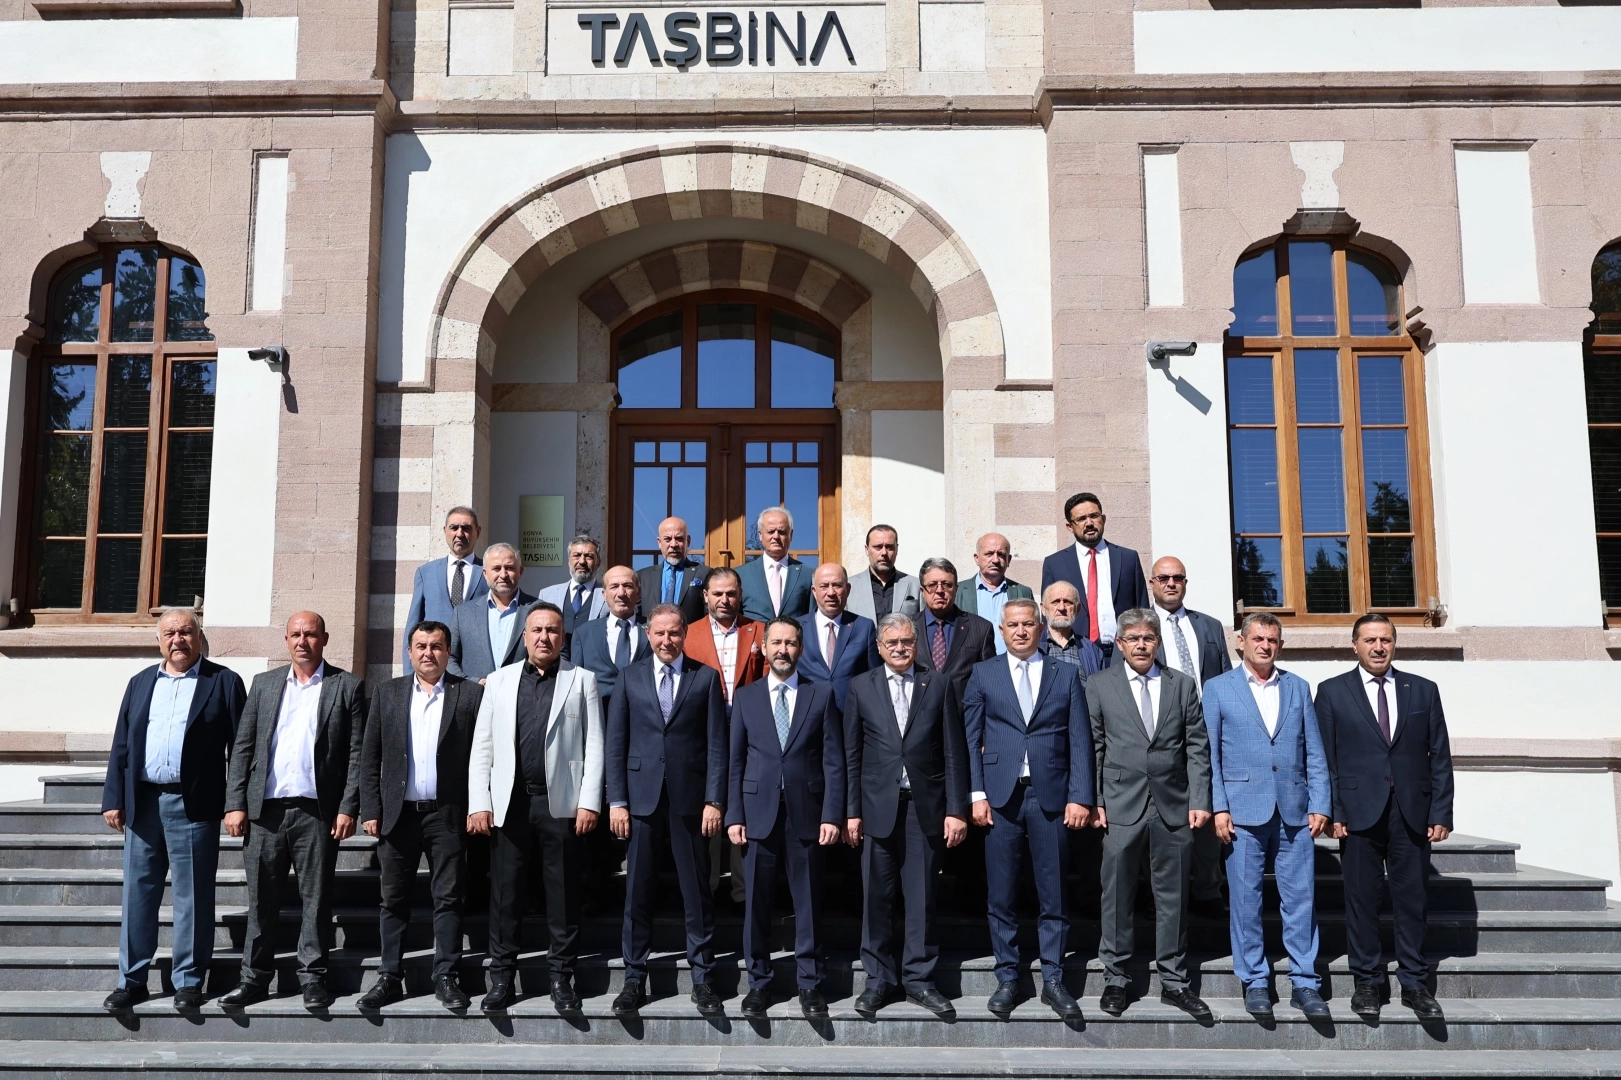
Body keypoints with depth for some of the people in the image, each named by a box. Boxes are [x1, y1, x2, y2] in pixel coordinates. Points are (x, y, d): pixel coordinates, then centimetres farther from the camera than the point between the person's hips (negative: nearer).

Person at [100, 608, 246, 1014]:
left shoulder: (224, 682, 2)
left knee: (193, 897, 2)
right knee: (137, 893, 8)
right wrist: (114, 799, 5)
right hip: (142, 802, 4)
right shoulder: (140, 683, 15)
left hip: (194, 806, -4)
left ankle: (188, 982, 11)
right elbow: (121, 747, 14)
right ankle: (132, 980, 18)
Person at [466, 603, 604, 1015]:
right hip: (509, 803, 2)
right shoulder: (499, 681, 13)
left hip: (561, 803, -1)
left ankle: (561, 978, 13)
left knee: (563, 895, 3)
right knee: (505, 893, 4)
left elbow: (594, 746, 2)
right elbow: (482, 748, 9)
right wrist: (478, 804, 0)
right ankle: (501, 979, 14)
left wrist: (589, 802, -7)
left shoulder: (582, 680, 8)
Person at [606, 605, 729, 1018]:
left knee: (697, 891, 4)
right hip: (642, 795, 1)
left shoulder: (705, 678, 5)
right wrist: (616, 800, -1)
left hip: (690, 798, -1)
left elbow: (717, 744, 2)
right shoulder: (630, 677, 8)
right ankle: (634, 979, 16)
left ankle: (702, 980, 14)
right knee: (637, 890, 5)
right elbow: (616, 743, 6)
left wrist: (714, 800, -6)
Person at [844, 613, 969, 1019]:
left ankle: (918, 977, 16)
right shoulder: (861, 687, 6)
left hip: (925, 806, 0)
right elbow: (851, 754, 6)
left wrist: (956, 809, -2)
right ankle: (879, 979, 14)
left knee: (922, 896, 5)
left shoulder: (938, 685, 5)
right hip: (879, 806, 0)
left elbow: (954, 752, 3)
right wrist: (851, 811, 1)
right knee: (877, 897, 4)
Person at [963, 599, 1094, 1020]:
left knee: (1054, 894, 4)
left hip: (1051, 796, 0)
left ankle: (1053, 980, 14)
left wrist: (1080, 796, -4)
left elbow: (1080, 740, 4)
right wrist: (976, 793, -4)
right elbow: (970, 738, 5)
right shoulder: (983, 674, 8)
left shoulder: (1066, 674, 8)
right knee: (1000, 895, 4)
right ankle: (1007, 979, 15)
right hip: (1001, 796, 0)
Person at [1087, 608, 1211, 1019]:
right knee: (1117, 895, 4)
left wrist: (1200, 800, -1)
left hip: (1174, 807, 2)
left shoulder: (1182, 685, 9)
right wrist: (1092, 800, -5)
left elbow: (1198, 747, 7)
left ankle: (1174, 981, 18)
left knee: (1173, 896, 7)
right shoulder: (1100, 685, 5)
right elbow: (1091, 747, 3)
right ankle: (1115, 979, 16)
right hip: (1121, 807, -1)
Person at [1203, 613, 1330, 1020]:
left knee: (1302, 898, 2)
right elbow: (1209, 755, 2)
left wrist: (1319, 805, 2)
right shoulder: (1218, 689, 5)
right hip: (1244, 812, -2)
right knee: (1246, 900, 2)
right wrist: (1219, 807, -6)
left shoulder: (1298, 687, 12)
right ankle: (1255, 982, 13)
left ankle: (1305, 983, 11)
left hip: (1295, 812, 2)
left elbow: (1315, 754, 11)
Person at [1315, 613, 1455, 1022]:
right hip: (1359, 812, -1)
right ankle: (1367, 981, 14)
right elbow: (1325, 757, 2)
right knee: (1362, 899, 3)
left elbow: (1440, 756, 8)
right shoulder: (1333, 692, 4)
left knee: (1412, 899, 6)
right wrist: (1332, 812, -6)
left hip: (1413, 813, 2)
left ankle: (1415, 984, 16)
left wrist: (1441, 814, 1)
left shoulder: (1423, 690, 9)